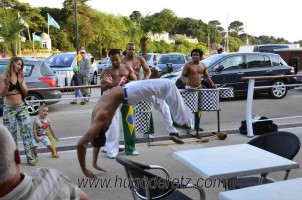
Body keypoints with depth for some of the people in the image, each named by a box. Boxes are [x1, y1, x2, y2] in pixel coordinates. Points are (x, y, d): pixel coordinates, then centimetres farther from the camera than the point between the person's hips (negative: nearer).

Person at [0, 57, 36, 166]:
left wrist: (21, 82, -14)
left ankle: (30, 158, 1)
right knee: (11, 134, 5)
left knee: (27, 131, -3)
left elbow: (25, 92, 2)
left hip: (22, 107, 3)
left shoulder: (20, 76, 7)